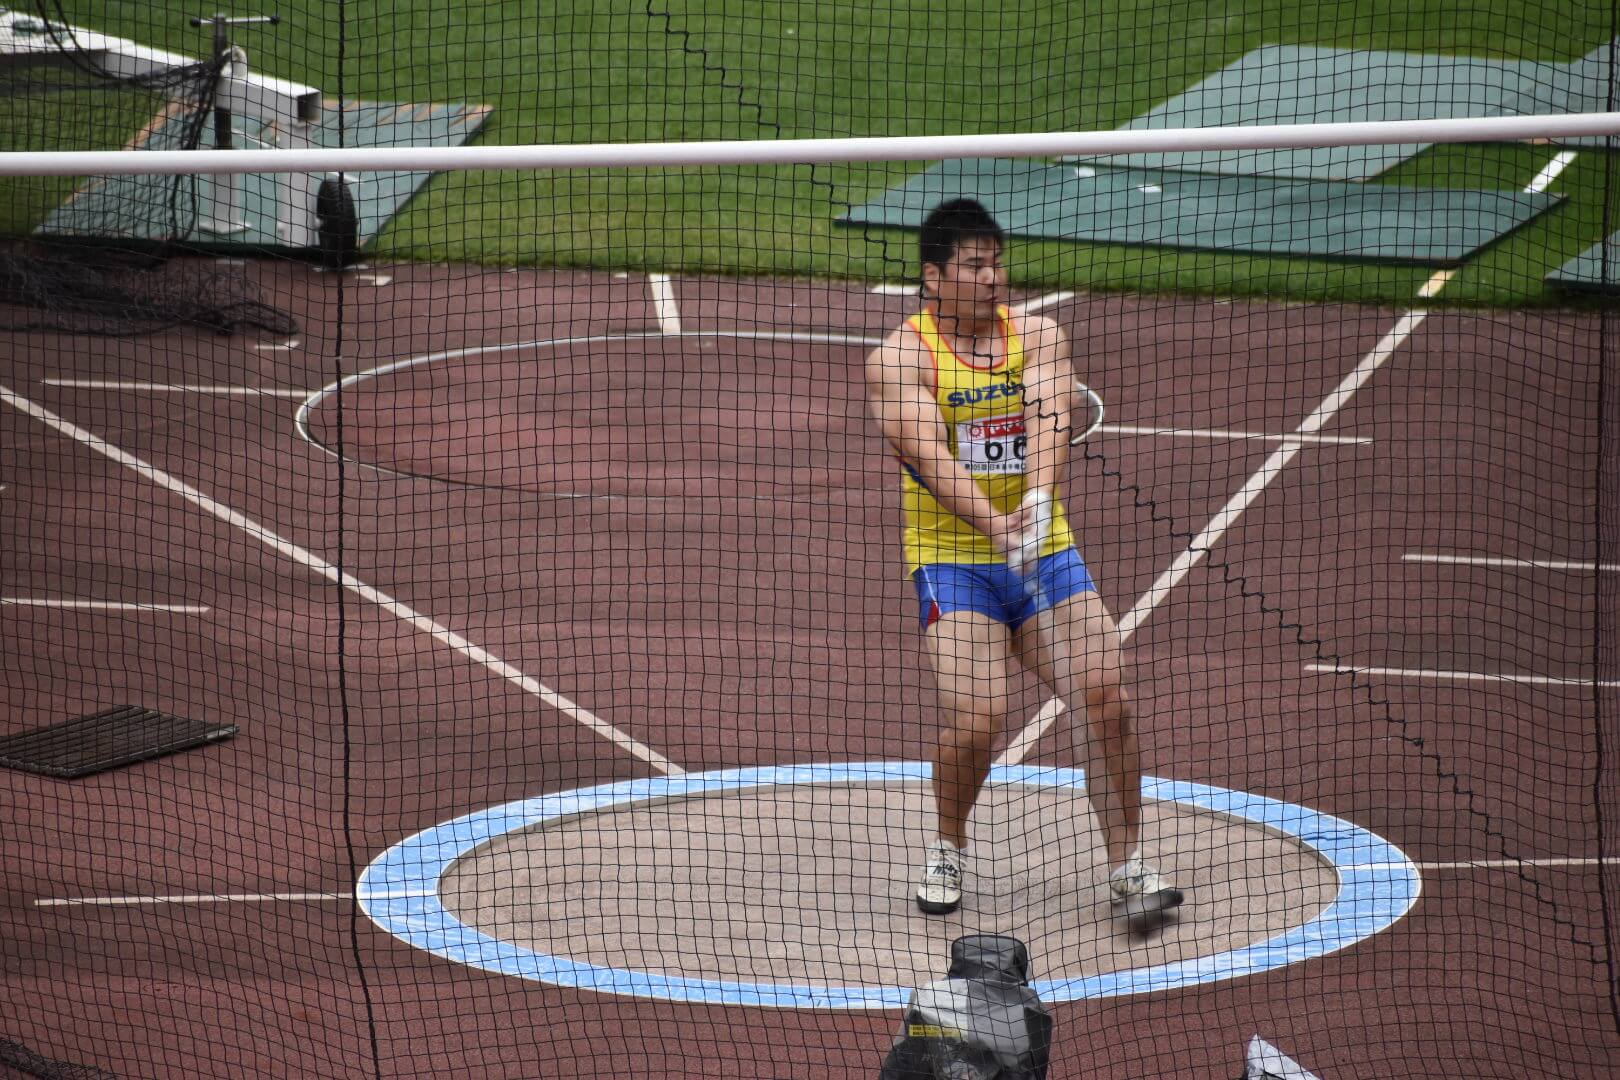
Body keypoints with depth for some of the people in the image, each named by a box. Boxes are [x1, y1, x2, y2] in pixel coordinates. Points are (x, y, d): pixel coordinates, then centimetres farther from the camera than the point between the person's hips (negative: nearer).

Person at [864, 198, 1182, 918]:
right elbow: (929, 455, -20)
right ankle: (949, 848, 8)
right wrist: (994, 523, -37)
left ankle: (1127, 866, 2)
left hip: (1046, 553, 3)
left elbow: (1048, 417, -14)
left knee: (1105, 699, -12)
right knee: (976, 717, -20)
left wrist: (1039, 496, -35)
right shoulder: (900, 358, -5)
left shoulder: (1037, 336, 5)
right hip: (951, 559, -3)